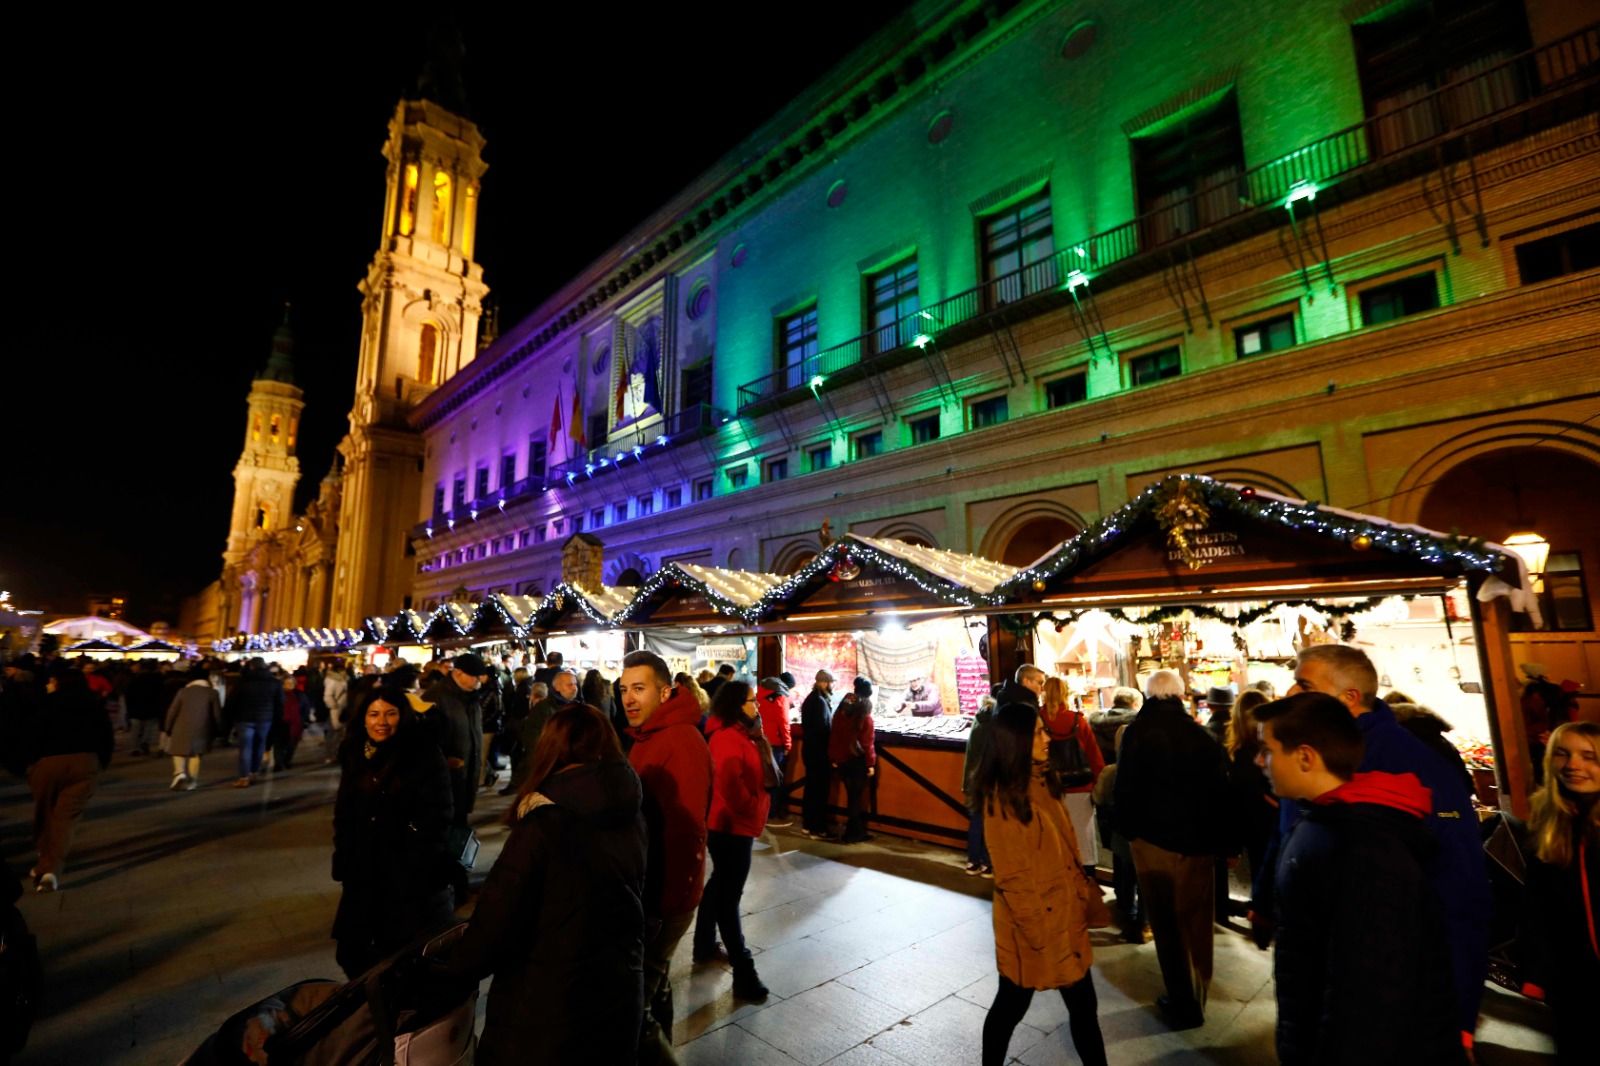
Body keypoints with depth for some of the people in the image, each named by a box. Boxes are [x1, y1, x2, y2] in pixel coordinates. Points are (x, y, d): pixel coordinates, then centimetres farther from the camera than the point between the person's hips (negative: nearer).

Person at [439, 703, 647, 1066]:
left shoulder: (545, 825, -23)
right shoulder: (632, 817, -6)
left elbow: (498, 916, -19)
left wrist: (456, 972, -1)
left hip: (549, 1002, -5)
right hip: (619, 993, 5)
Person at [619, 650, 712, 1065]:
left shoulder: (681, 741, -24)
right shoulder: (648, 736, 8)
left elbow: (686, 831, -27)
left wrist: (667, 902, -23)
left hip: (664, 895, -9)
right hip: (648, 887, 9)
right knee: (648, 985, 24)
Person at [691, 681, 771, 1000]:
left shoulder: (740, 735, 9)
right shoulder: (728, 738, -24)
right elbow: (730, 785, -30)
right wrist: (751, 813, -18)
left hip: (734, 825, 11)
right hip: (731, 827, -11)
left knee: (720, 886, 23)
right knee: (729, 896, -2)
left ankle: (705, 945, 40)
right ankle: (744, 975, 5)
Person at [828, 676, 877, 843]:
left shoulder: (841, 711, 3)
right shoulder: (865, 717, -13)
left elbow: (833, 736, 7)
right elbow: (867, 743, -14)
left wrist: (833, 758, 13)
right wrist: (870, 764, -7)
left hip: (841, 759, 5)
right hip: (857, 761, -5)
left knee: (852, 796, 14)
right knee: (856, 797, 4)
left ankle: (858, 831, 23)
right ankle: (852, 834, 10)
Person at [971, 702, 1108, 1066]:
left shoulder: (1041, 780, 2)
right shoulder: (1003, 798, -24)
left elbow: (1065, 848, 11)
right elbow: (1012, 877, -19)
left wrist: (1085, 895, 12)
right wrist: (1038, 926, -13)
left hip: (1064, 914, 7)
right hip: (1031, 920, -7)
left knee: (1083, 1004, 17)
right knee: (1012, 1004, 13)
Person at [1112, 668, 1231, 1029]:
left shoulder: (1136, 733, -11)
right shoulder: (1202, 736, -7)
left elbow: (1124, 790, -11)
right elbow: (1220, 793, -3)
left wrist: (1126, 829, 4)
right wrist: (1218, 841, 8)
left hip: (1151, 840, -2)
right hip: (1197, 842, 2)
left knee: (1165, 924, 12)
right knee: (1194, 924, 17)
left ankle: (1183, 1003, 19)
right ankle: (1195, 998, 30)